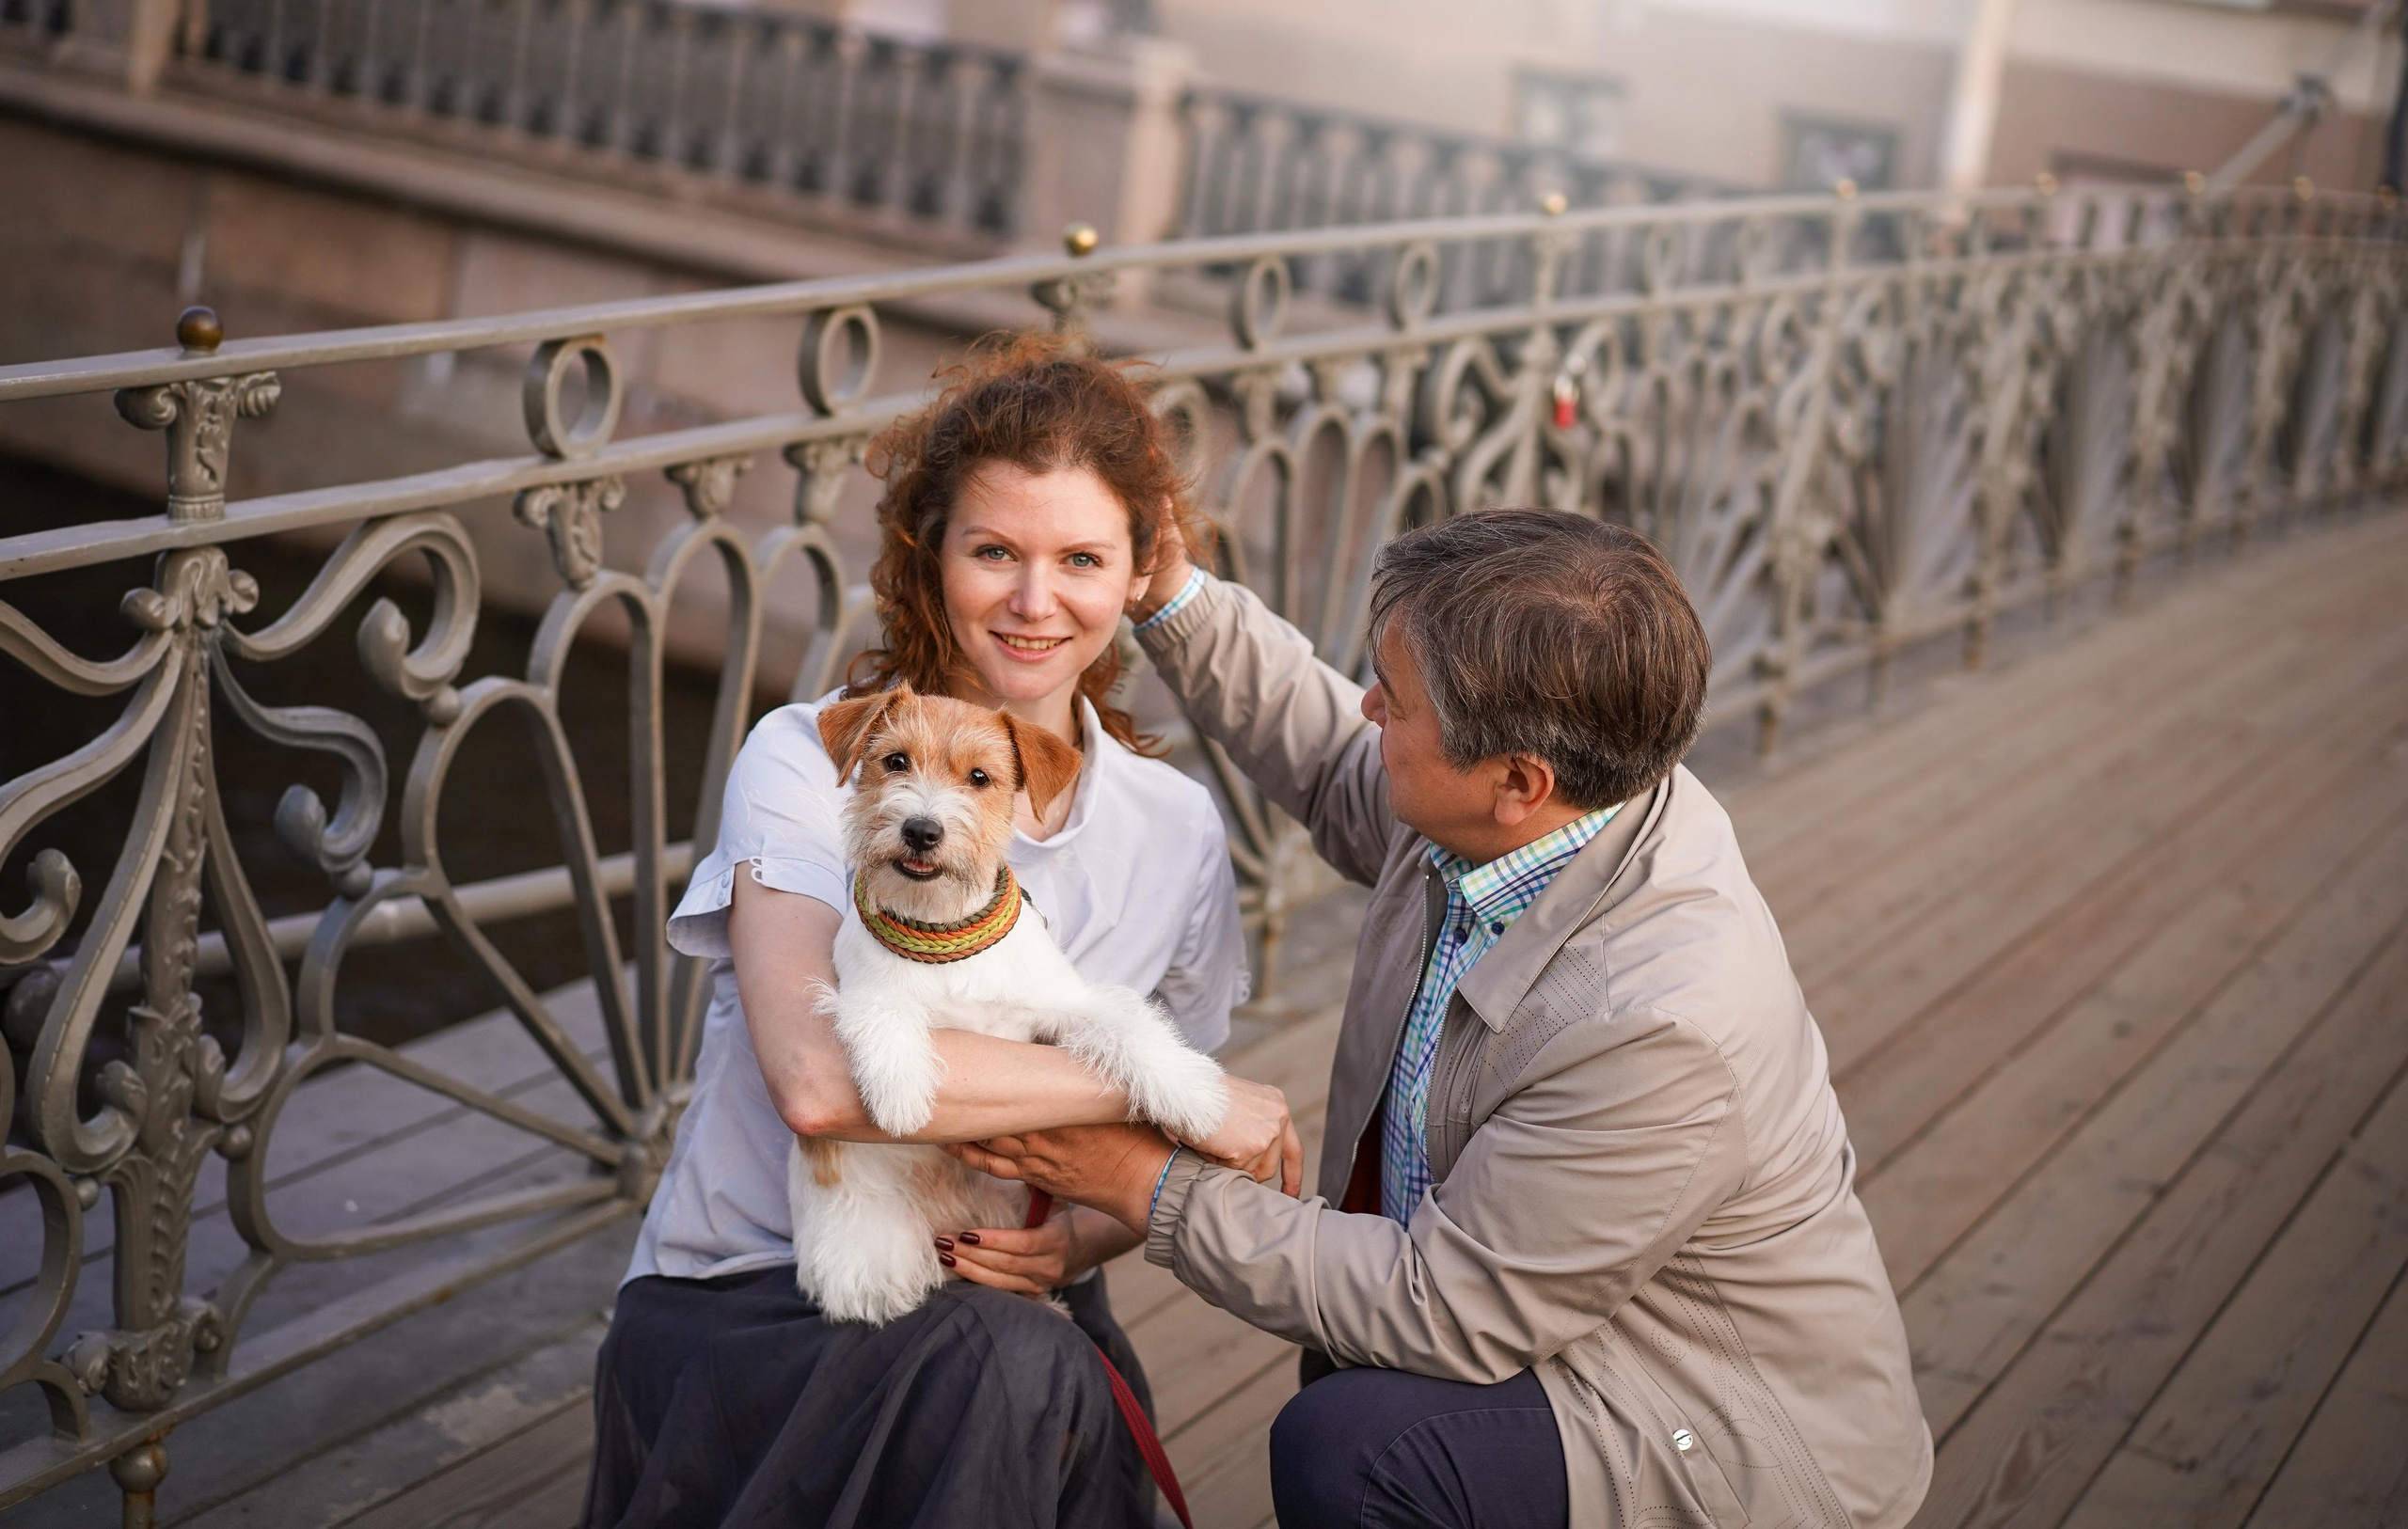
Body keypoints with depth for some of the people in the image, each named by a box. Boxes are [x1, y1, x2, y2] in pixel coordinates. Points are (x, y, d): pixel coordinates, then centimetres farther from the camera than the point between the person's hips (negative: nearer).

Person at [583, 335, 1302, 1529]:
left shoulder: (1178, 835, 3)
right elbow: (821, 1078, -27)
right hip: (743, 1305, -3)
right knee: (1019, 1373, -33)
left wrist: (1080, 1241, -10)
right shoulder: (810, 762, -10)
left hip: (987, 1317, 4)